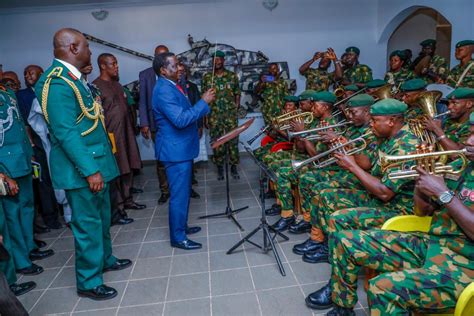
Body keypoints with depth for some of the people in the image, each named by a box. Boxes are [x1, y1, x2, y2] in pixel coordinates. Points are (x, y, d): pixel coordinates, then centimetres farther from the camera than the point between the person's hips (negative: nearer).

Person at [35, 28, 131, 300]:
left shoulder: (74, 78, 12)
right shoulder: (57, 83, -19)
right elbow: (65, 133, -24)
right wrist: (90, 171, -23)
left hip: (96, 162, 10)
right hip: (82, 168, -10)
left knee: (102, 217, 21)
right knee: (88, 224, 2)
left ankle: (105, 259, 40)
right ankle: (89, 282, 18)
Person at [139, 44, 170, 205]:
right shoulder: (145, 74, 5)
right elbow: (142, 101, 3)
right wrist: (144, 123, -4)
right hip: (156, 123, 1)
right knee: (161, 159, 8)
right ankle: (165, 190, 20)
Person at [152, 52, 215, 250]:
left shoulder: (171, 86, 14)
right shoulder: (164, 90, -20)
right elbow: (180, 120, -28)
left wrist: (204, 103, 11)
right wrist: (203, 102, -22)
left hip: (182, 147, 11)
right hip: (175, 150, -11)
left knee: (184, 191, 19)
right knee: (179, 194, -2)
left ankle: (181, 226, 33)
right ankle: (177, 237, 10)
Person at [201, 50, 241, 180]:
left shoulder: (232, 76, 4)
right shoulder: (207, 77, 4)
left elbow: (237, 94, 8)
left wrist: (236, 108, -1)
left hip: (230, 113, 0)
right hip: (214, 115, 0)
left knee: (233, 140, 2)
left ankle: (233, 167, 14)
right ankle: (219, 167, 17)